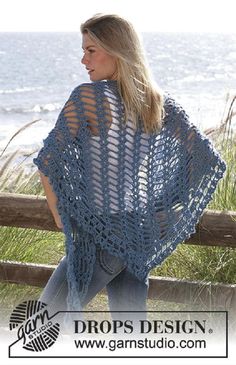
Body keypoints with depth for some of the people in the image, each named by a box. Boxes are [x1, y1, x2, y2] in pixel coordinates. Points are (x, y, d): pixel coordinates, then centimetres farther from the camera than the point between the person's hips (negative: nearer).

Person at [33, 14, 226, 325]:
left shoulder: (89, 96, -14)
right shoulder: (163, 105, 3)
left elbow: (48, 161, -15)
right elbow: (210, 162, 3)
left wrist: (59, 215, -1)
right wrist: (166, 217, 9)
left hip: (101, 236, -7)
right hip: (144, 237, 7)